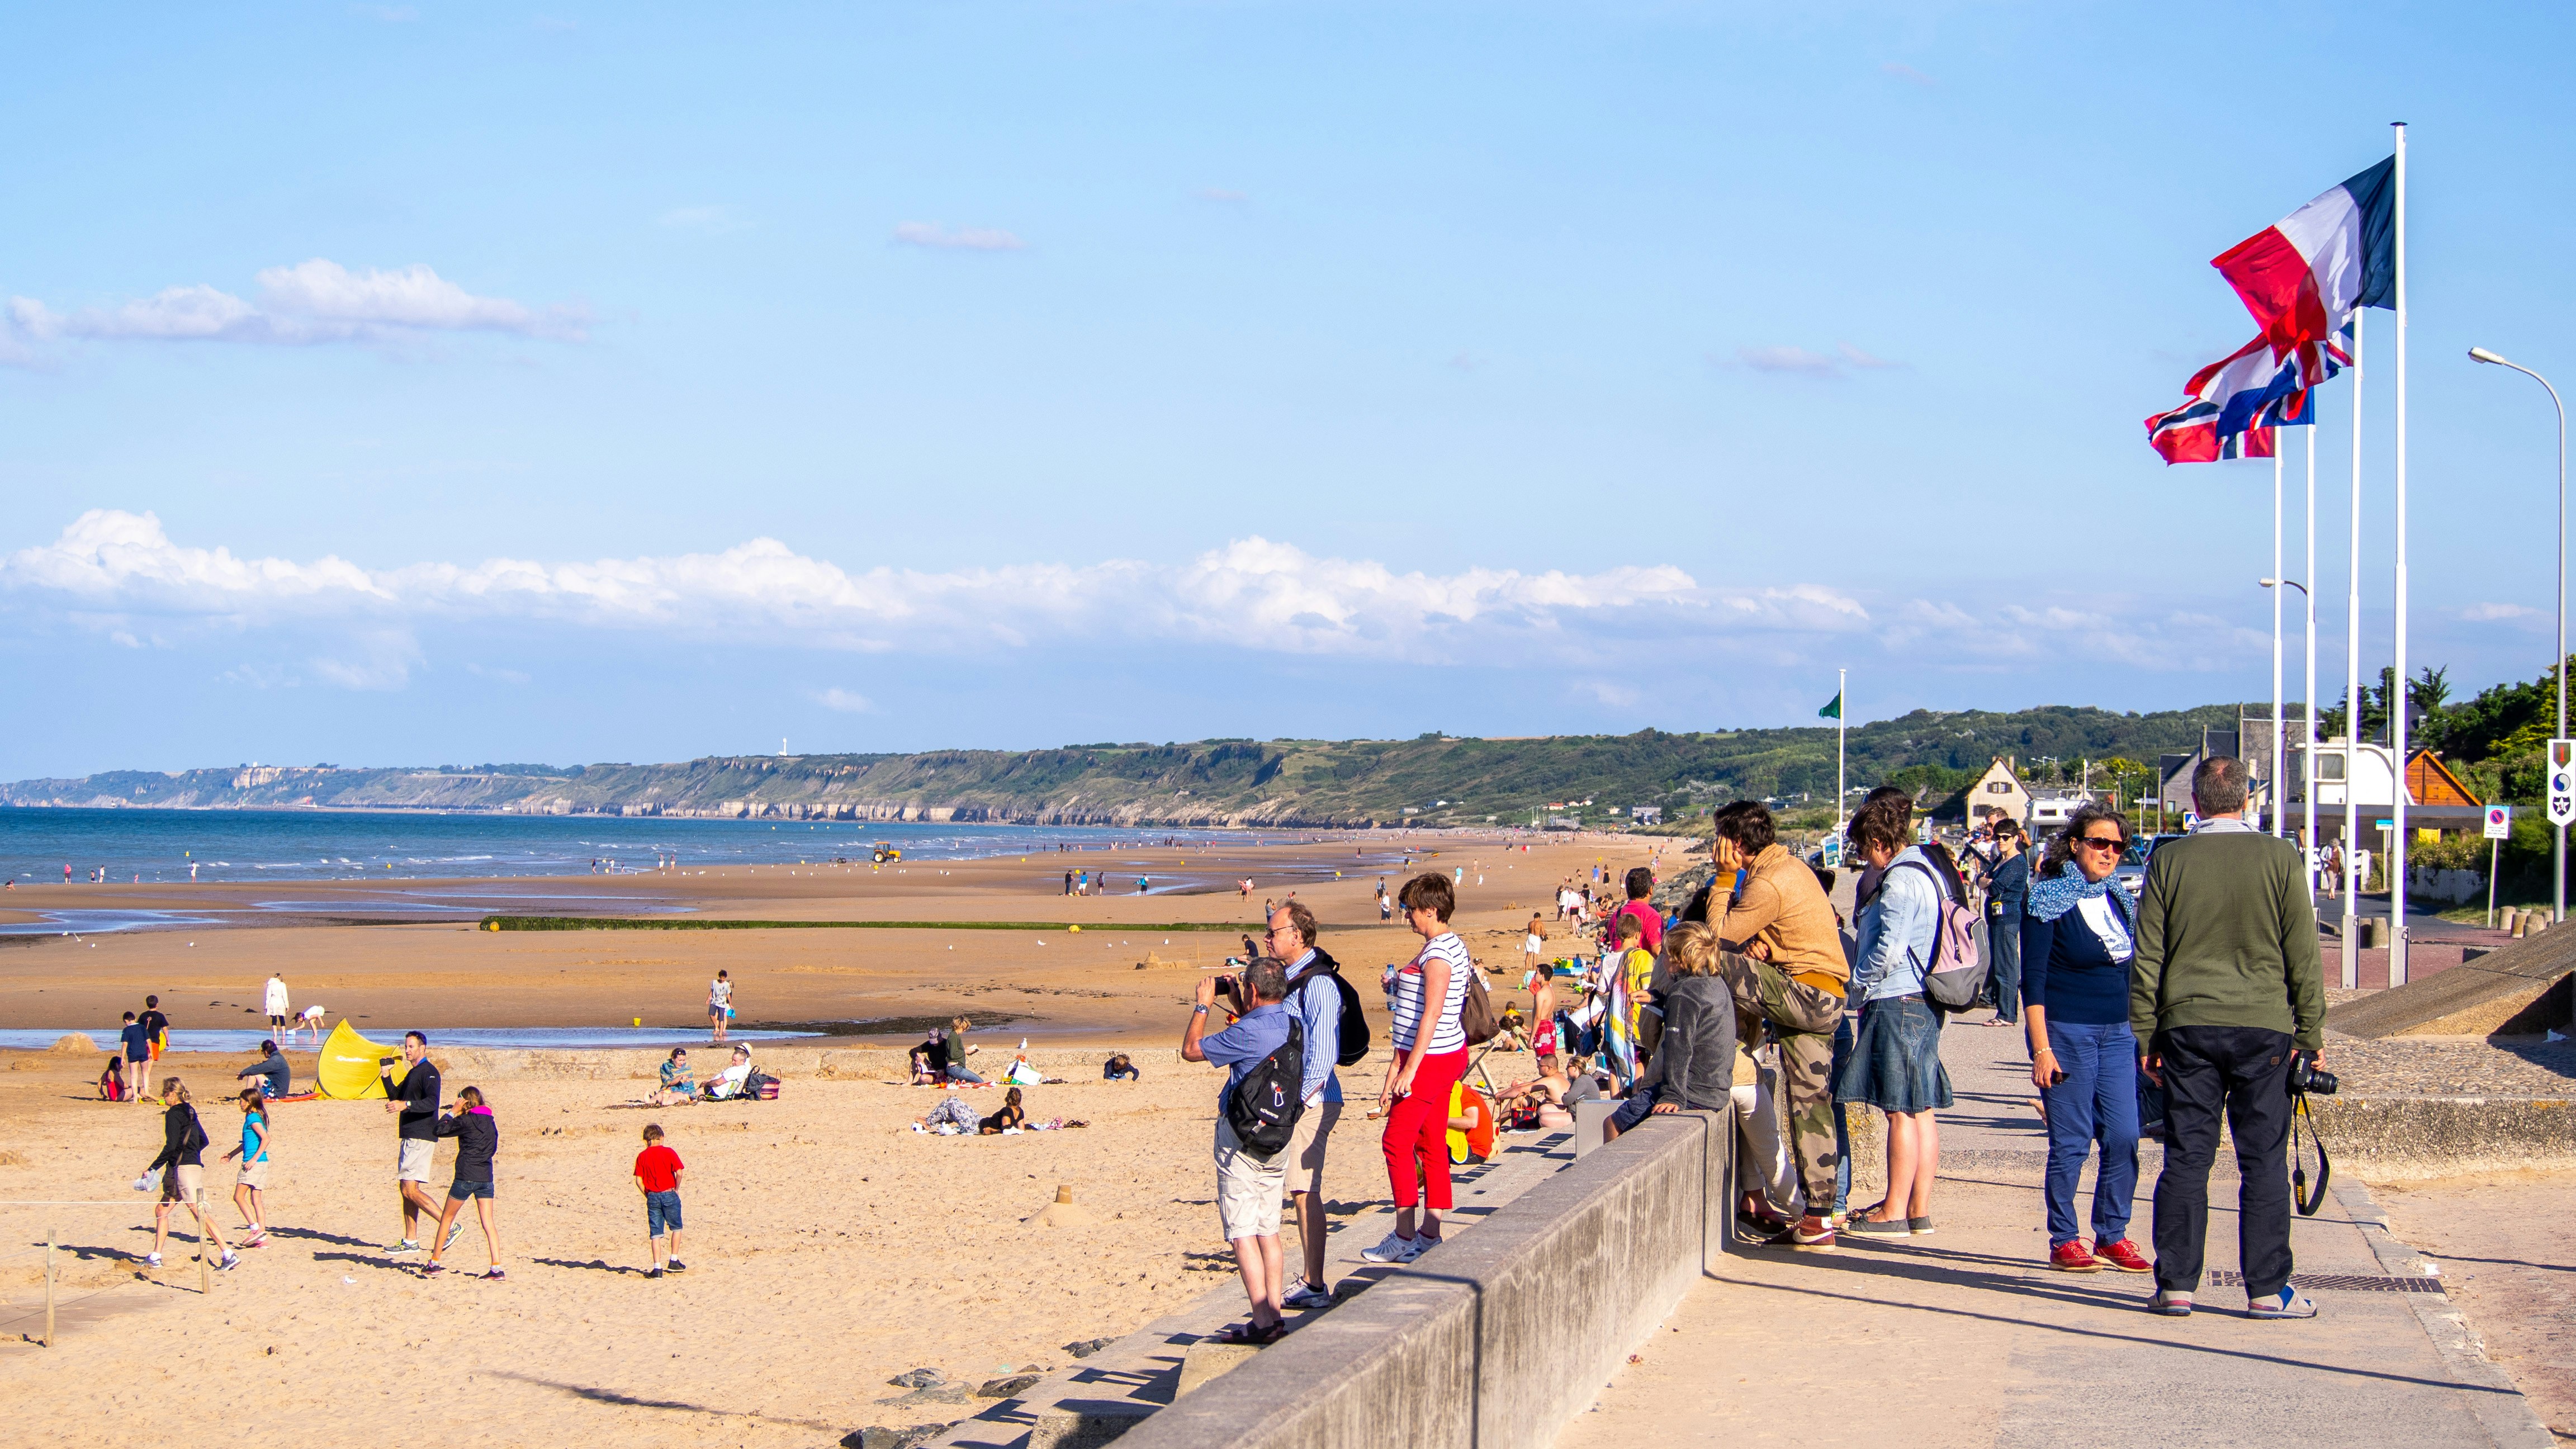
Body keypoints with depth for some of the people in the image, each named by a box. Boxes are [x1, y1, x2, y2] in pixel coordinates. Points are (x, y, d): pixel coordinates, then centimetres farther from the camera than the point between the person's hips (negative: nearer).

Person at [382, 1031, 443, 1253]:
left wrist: (406, 1105, -38)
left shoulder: (429, 1072, -12)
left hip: (422, 1138, -10)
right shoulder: (412, 1073, 20)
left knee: (411, 1190, -15)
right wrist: (387, 1075, 12)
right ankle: (410, 1241, 15)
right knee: (405, 1189, 11)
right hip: (409, 1137, 10)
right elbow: (396, 1097, 25)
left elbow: (432, 1103, -25)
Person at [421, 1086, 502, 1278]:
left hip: (466, 1176, -5)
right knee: (488, 1223, 2)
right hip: (486, 1176, 5)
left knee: (447, 1218, 10)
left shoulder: (466, 1121, -9)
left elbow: (440, 1130, -2)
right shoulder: (490, 1121, 9)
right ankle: (497, 1268, -9)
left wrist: (454, 1111, 4)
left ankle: (434, 1263, 16)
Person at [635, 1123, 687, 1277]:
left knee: (656, 1234, 4)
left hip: (652, 1197, 2)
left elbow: (639, 1181, -3)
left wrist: (648, 1195, 8)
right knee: (676, 1228, 18)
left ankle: (657, 1268, -1)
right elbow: (679, 1172, -12)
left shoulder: (642, 1157, 2)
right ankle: (673, 1261, 16)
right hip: (669, 1194, -2)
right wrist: (676, 1189, 2)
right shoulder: (669, 1153, -4)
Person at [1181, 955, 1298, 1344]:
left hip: (1241, 1137, -8)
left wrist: (1203, 1004, 0)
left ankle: (1263, 1322, -10)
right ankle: (1274, 1314, 13)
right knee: (1268, 1229, 14)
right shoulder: (1293, 1025, 4)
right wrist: (1236, 1005, 22)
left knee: (1242, 1232, -5)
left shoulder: (1248, 1032, -21)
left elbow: (1191, 1050, -10)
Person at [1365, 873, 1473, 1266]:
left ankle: (1404, 1237, -2)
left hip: (1431, 1058, -10)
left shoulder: (1437, 954, -19)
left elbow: (1432, 1014, -23)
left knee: (1397, 1142, -6)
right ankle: (1429, 1235, 15)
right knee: (1432, 1144, 11)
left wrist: (1409, 1069, -23)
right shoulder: (1450, 945, 13)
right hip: (1447, 1055, 10)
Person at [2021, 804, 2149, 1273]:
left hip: (2118, 1034, 6)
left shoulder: (2118, 899, 12)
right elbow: (2032, 979, -9)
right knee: (2070, 1142, -3)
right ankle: (2064, 1242, 6)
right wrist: (2041, 1049, -15)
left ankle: (2113, 1236, 11)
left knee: (2124, 1137, 0)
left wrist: (2142, 1035, 15)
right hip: (2067, 1031, -6)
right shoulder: (2049, 901, -6)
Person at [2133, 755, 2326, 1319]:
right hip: (2263, 1024, -1)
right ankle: (2267, 1289, 4)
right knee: (2264, 1161, 4)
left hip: (2189, 1025, 1)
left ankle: (2175, 1285, 6)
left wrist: (2147, 1035, 10)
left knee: (2185, 1160, 5)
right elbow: (2303, 954, 0)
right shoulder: (2279, 858, -2)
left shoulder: (2169, 860, 1)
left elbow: (2147, 957, 3)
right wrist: (2311, 1031, 7)